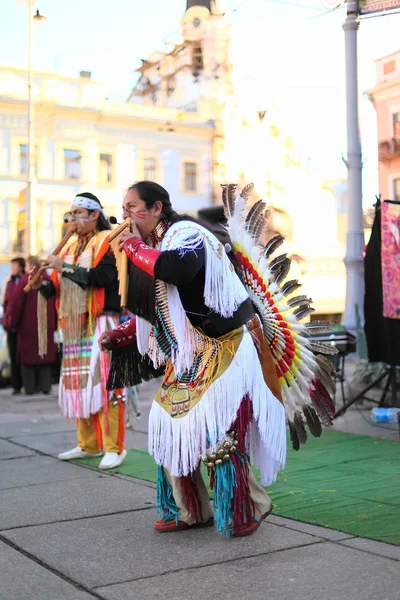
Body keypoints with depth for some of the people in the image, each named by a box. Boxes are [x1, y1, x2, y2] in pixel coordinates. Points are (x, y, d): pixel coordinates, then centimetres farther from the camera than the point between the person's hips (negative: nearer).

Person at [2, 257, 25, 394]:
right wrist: (5, 319, 10)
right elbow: (6, 302, 18)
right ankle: (16, 385, 8)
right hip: (11, 323, 5)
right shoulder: (10, 282, 15)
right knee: (14, 355, 4)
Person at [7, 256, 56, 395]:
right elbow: (56, 303, 6)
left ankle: (30, 387, 4)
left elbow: (15, 304, -12)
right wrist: (54, 323, 13)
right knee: (46, 356, 9)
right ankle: (45, 386, 5)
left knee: (28, 356, 4)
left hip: (28, 326, -4)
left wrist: (13, 322, -1)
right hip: (47, 327, 4)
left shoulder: (24, 281, -11)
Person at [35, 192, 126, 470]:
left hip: (102, 322, -7)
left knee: (102, 382, -12)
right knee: (78, 384, 7)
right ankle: (89, 444, 16)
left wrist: (64, 267, -17)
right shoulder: (71, 246, 18)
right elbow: (59, 288, 17)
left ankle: (114, 448, -8)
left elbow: (101, 277, -20)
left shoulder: (108, 242, -4)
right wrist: (42, 283, -3)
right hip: (74, 325, 7)